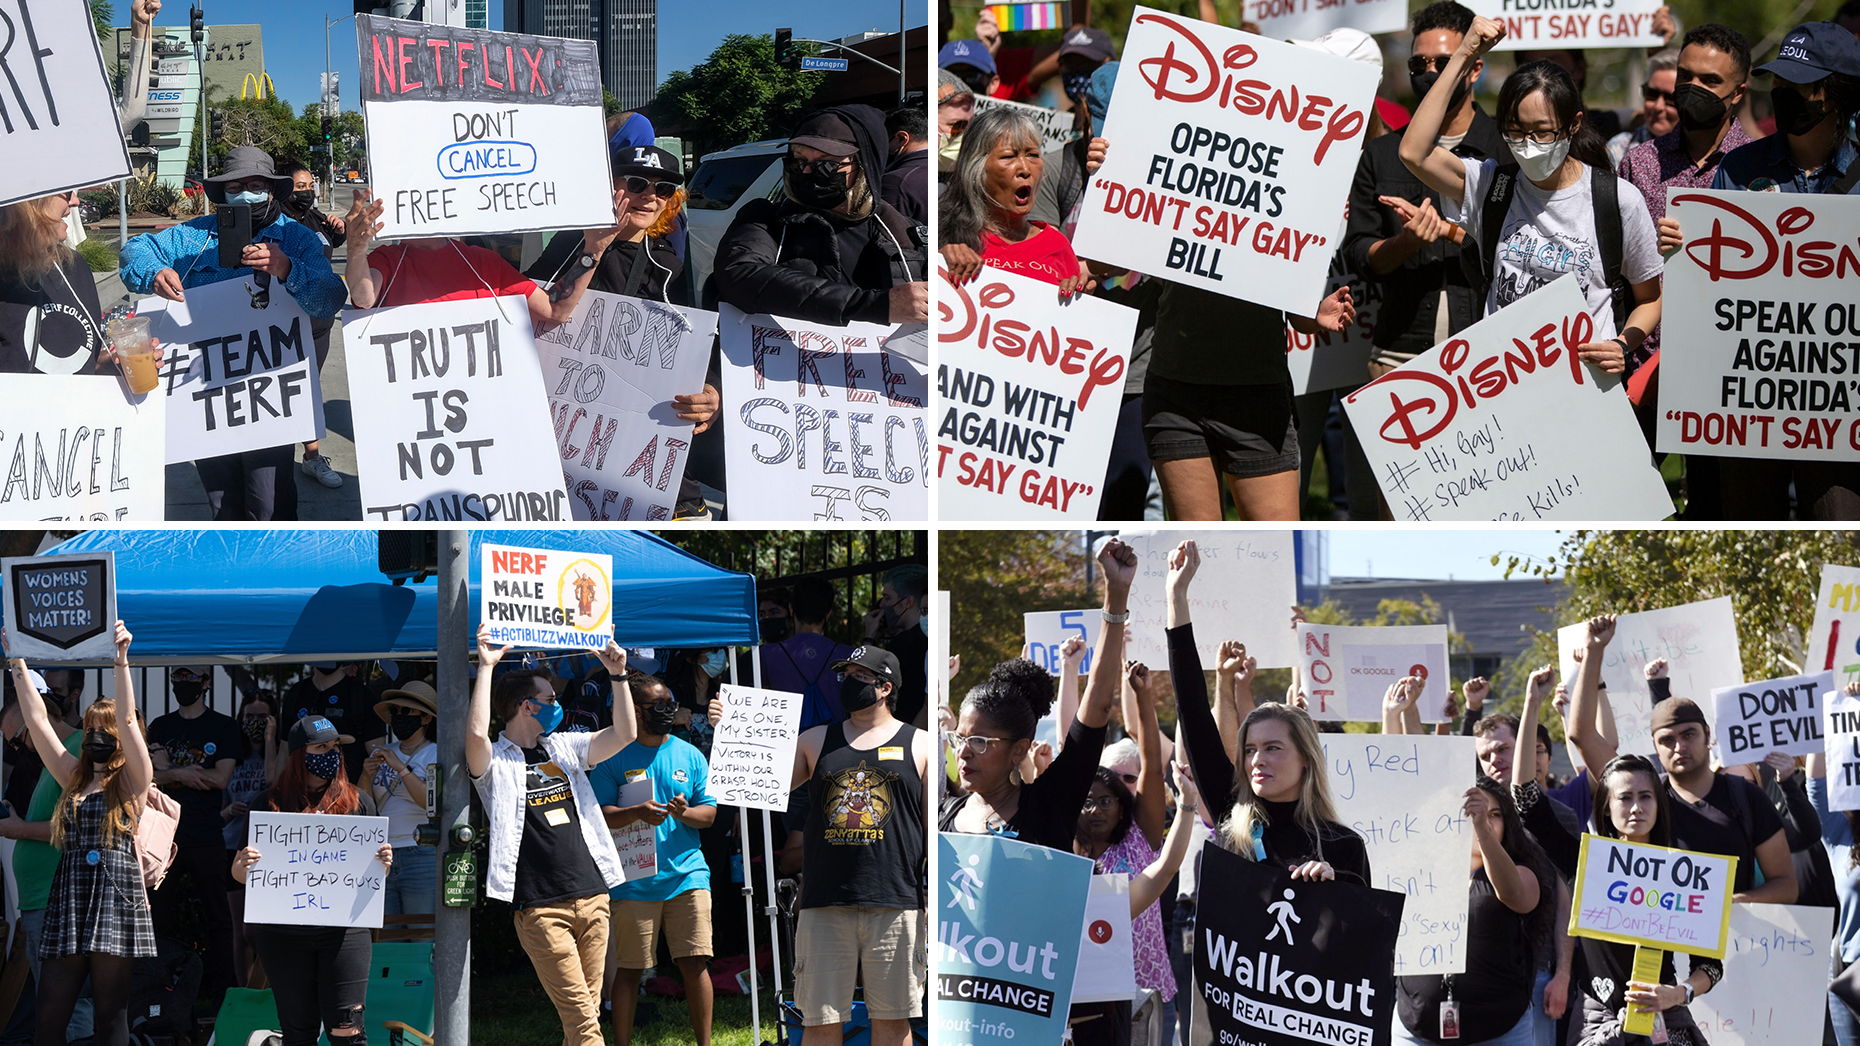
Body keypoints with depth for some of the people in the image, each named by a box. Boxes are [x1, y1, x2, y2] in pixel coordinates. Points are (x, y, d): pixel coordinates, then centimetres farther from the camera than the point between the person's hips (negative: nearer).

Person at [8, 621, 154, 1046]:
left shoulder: (134, 780, 5)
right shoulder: (74, 777, 17)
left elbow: (126, 717, -8)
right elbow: (36, 719, 14)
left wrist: (120, 659, -16)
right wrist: (18, 662, 9)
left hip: (116, 898, -4)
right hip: (69, 898, 4)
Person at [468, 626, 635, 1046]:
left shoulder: (564, 748, 18)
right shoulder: (495, 761, 0)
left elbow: (623, 734, 13)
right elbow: (475, 734, -22)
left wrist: (617, 675, 4)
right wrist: (486, 667, -18)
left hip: (592, 896, 6)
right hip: (540, 907, -6)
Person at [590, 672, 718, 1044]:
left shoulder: (690, 755, 11)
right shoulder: (613, 757, 3)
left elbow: (709, 813, 10)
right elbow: (596, 815, -2)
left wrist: (684, 813, -11)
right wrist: (636, 813, -18)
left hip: (687, 874, 2)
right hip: (633, 882, -2)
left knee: (695, 964, -4)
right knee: (628, 969, 1)